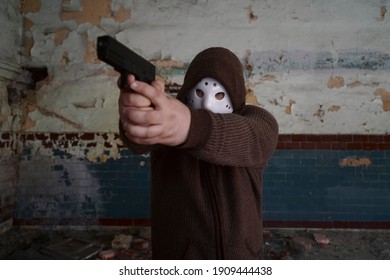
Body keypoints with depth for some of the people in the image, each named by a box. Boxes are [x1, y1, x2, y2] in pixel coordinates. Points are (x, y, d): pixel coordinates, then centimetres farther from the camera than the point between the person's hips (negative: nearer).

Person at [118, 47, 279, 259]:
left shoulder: (257, 121, -10)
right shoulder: (164, 114, -9)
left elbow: (246, 140, -34)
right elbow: (143, 138, -32)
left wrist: (190, 125, -55)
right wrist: (136, 112, -55)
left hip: (239, 255, 1)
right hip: (176, 254, 0)